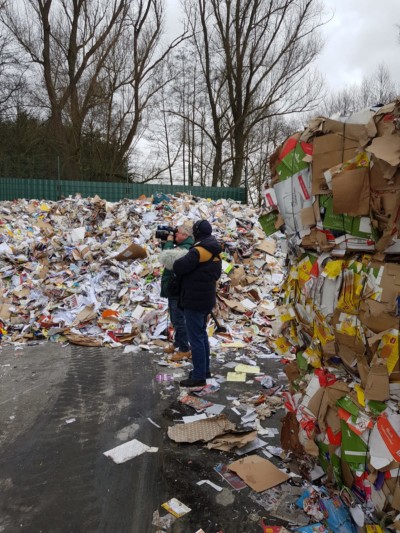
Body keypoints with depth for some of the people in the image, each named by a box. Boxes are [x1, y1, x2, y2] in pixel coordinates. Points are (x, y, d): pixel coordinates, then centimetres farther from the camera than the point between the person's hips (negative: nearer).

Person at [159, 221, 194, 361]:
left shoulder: (185, 250, -22)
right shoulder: (181, 246, 12)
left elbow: (165, 258, -28)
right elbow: (167, 257, 21)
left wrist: (169, 242, -13)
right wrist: (165, 243, 7)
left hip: (178, 291, -11)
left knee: (179, 320, -3)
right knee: (175, 319, 20)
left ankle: (184, 349, 6)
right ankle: (177, 344, 33)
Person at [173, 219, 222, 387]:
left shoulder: (201, 249, -19)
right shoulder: (215, 251, 10)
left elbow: (179, 267, -21)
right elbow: (217, 274, 19)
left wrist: (176, 262, 0)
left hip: (194, 300, -10)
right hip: (207, 299, 10)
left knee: (195, 337, -3)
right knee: (202, 334, 20)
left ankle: (199, 376, 4)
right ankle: (204, 369, 30)